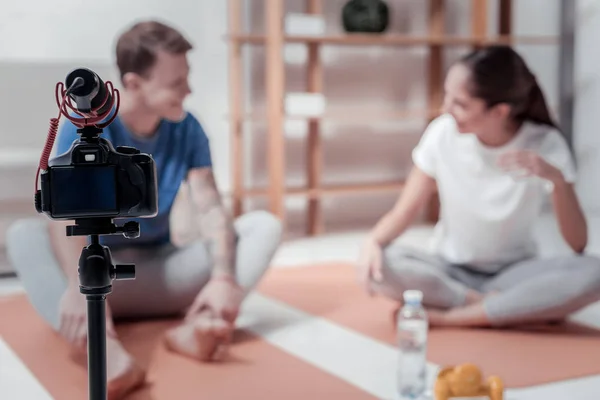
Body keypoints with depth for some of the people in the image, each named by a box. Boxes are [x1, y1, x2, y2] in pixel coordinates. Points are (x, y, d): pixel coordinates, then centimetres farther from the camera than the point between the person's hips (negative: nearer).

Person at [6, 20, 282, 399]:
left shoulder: (187, 130, -4)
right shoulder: (85, 126, -14)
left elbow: (211, 209, -15)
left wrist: (223, 277, -35)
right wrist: (80, 286, -49)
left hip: (161, 271, 3)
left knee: (265, 225, -16)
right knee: (24, 234, -33)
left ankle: (195, 326, -43)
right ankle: (110, 352, -57)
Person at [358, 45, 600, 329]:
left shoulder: (544, 145, -16)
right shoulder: (442, 133, -13)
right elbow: (404, 211, -6)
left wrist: (557, 179, -34)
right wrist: (373, 240, -27)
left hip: (513, 272, 0)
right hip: (449, 270, 1)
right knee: (378, 267, -30)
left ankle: (447, 316, -24)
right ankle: (519, 309, -20)